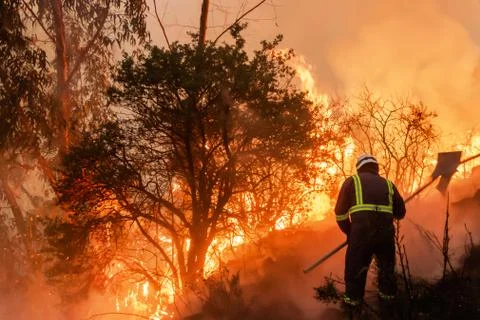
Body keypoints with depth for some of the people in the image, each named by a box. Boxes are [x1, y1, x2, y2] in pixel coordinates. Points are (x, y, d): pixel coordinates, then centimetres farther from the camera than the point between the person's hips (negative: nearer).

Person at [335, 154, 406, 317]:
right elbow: (401, 212, 22)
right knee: (386, 265, 24)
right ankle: (387, 296, 35)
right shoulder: (388, 184, 20)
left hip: (362, 229, -3)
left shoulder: (352, 181, 13)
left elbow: (340, 213, 9)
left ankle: (353, 301, 17)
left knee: (355, 267, 13)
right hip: (386, 230, 3)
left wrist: (349, 232, 23)